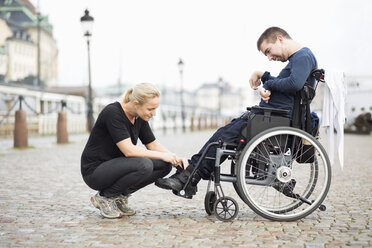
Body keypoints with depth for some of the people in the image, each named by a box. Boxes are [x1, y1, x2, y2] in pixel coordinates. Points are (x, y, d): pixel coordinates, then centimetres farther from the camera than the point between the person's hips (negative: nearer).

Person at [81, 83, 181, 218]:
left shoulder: (140, 117, 0)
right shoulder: (112, 113, -23)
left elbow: (153, 145, 8)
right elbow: (128, 150, -29)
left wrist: (175, 159, -8)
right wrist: (161, 155, -23)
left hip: (116, 165, 8)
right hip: (95, 171, -8)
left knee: (165, 165, -6)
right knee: (143, 165, -32)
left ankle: (120, 196, 4)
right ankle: (104, 197, -9)